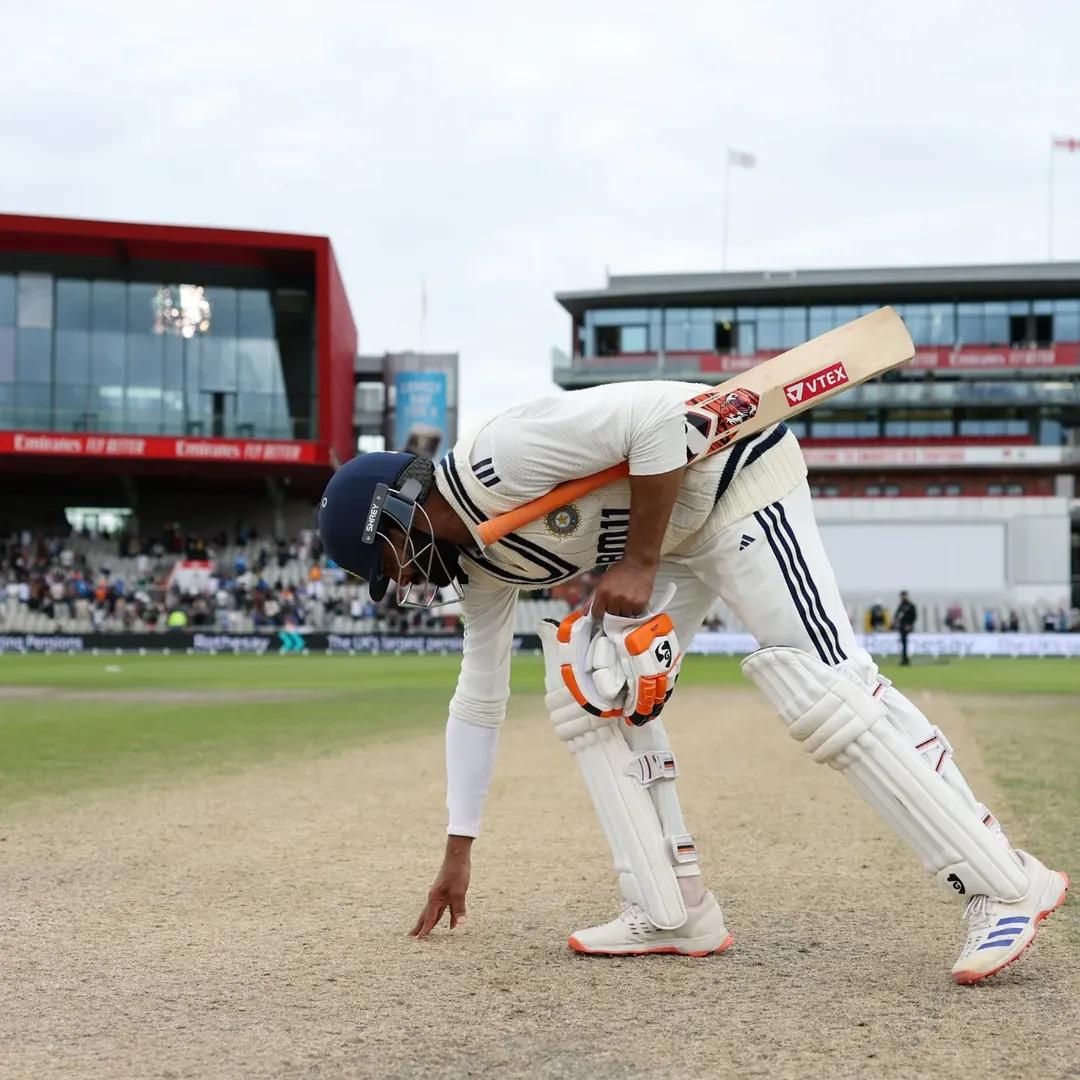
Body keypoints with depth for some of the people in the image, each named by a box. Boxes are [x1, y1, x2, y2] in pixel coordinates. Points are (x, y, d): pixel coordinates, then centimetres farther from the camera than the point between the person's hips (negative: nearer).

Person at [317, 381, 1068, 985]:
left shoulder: (494, 460, -23)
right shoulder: (479, 564, 6)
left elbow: (657, 416, -29)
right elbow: (479, 701, 15)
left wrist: (639, 562, -24)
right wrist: (460, 850, 17)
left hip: (736, 474, -10)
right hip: (673, 528, 10)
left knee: (821, 687, -20)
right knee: (589, 693, 1)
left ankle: (1006, 885, -16)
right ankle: (674, 914, 1)